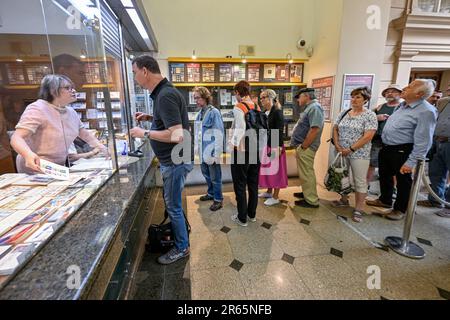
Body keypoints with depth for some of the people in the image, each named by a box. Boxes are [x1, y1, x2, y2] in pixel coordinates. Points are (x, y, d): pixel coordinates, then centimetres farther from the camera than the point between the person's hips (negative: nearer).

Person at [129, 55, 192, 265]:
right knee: (172, 203, 24)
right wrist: (150, 118, 12)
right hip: (172, 160, 10)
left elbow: (176, 135, -29)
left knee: (173, 206, 6)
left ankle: (181, 248, 26)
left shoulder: (166, 95, -22)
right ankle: (179, 233, 45)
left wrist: (145, 133, -18)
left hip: (176, 161, -10)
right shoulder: (163, 92, 9)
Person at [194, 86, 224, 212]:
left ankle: (218, 199, 21)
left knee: (215, 177, 5)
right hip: (203, 151, 8)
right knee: (206, 174, 21)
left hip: (211, 151, -8)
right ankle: (211, 193, 41)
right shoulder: (200, 113, 7)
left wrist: (217, 154, -19)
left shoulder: (214, 112, -15)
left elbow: (219, 134, -18)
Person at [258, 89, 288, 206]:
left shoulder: (277, 112, -13)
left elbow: (280, 131, -18)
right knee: (267, 169, 16)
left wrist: (278, 147, -22)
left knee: (275, 170, 1)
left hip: (274, 146, -8)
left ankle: (275, 197, 13)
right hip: (266, 145, 8)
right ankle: (269, 192, 32)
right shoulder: (265, 112, 10)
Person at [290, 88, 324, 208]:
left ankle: (311, 200, 9)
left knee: (307, 174, -2)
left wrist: (303, 147, -21)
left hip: (305, 148, -10)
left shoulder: (314, 108, -15)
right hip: (302, 147, 10)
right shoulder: (309, 108, 17)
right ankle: (307, 193, 33)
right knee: (304, 173, 19)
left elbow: (315, 129, -26)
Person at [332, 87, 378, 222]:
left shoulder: (370, 115, -9)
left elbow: (368, 136, -17)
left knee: (360, 181, 2)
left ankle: (359, 209, 12)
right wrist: (337, 145, -6)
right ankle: (344, 199, 34)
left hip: (359, 154, -5)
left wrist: (351, 149, -18)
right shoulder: (344, 113, 7)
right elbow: (335, 129, 8)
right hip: (341, 153, 6)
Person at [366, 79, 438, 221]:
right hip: (386, 148, 9)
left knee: (403, 180, 8)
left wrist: (411, 162, -23)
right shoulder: (403, 106, 8)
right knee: (385, 176, 20)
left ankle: (400, 209, 26)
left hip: (402, 151, -8)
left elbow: (423, 141, -22)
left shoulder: (426, 111, -19)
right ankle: (385, 200, 40)